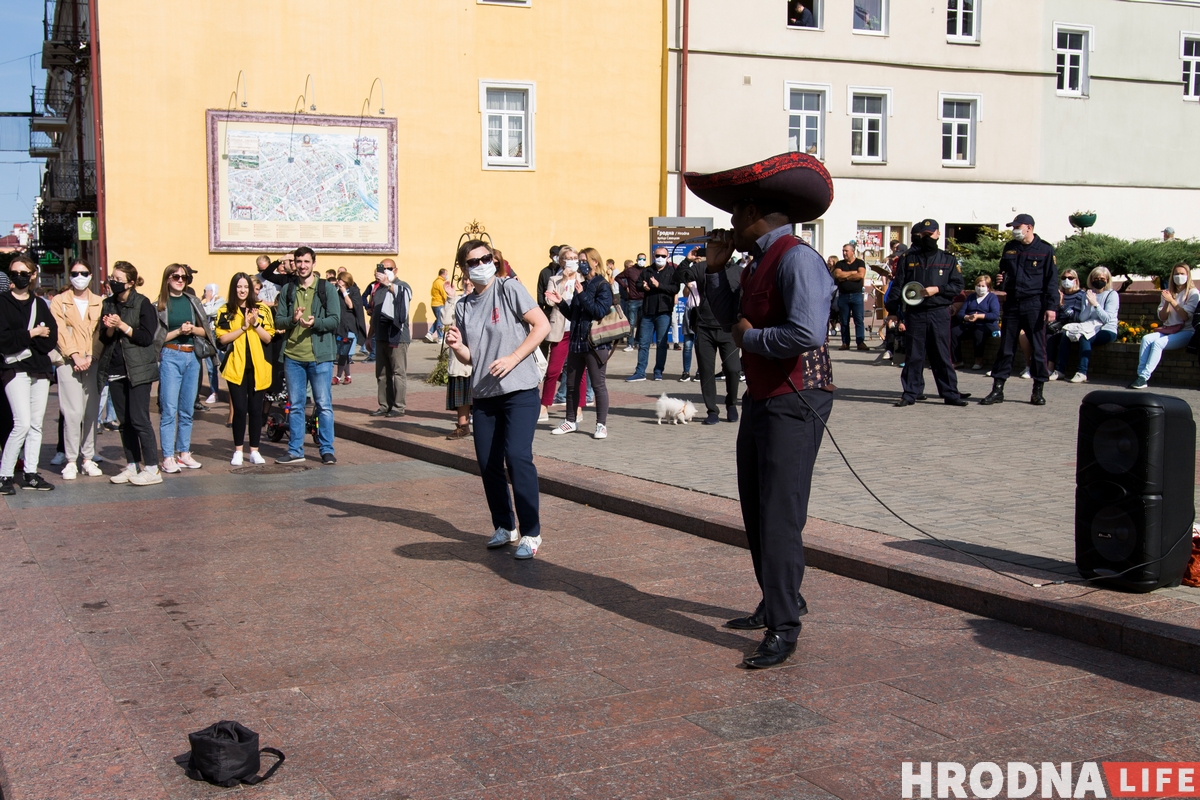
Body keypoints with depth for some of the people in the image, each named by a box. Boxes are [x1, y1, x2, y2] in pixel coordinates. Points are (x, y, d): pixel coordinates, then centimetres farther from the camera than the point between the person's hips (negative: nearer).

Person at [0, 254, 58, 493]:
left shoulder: (39, 304, 13)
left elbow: (52, 338, 1)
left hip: (40, 369, 5)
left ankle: (31, 474, 11)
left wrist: (21, 340, -11)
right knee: (23, 423, -14)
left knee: (36, 425, 5)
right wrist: (32, 334, -8)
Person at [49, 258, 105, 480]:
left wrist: (90, 356, -10)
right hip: (68, 362, -2)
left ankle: (88, 458, 10)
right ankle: (71, 460, -3)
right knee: (73, 412, -8)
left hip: (93, 362, 2)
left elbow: (100, 333, 4)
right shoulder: (59, 301, 7)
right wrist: (75, 356, -13)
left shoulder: (99, 302, 12)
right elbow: (61, 332, -2)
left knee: (91, 412, 2)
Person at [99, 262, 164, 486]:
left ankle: (152, 469, -3)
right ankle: (131, 466, 16)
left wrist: (122, 325, -16)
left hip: (138, 370, -6)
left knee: (139, 419, -8)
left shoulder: (142, 303, -7)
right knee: (124, 421, 9)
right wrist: (109, 328, -10)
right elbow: (104, 338, 10)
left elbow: (147, 337, -12)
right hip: (115, 369, 6)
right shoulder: (109, 304, 10)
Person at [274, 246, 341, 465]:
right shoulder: (287, 290, 9)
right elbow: (278, 321, 6)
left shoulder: (327, 288, 1)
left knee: (324, 405, 1)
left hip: (320, 356, -3)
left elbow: (335, 320, -4)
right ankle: (295, 451, 17)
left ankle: (327, 450, 9)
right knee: (295, 405, 9)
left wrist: (315, 322, -22)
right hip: (292, 355, 3)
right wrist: (292, 319, -15)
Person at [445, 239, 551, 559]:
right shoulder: (463, 306, 11)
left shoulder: (509, 289, -4)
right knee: (488, 463, 6)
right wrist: (456, 346, -8)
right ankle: (504, 527, 23)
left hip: (519, 390, -6)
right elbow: (470, 357, 15)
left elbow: (542, 325, -10)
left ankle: (531, 533, -7)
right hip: (483, 394, 6)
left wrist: (513, 358, -17)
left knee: (517, 456, -16)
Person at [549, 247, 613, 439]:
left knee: (598, 384, -2)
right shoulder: (580, 285, 15)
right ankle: (571, 421, 23)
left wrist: (582, 295, -21)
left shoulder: (602, 286, -7)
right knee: (571, 383, 12)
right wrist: (560, 302, 3)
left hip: (596, 342, -7)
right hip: (576, 341, 7)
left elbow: (600, 311, -20)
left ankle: (602, 425, 6)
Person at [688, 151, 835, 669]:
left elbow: (806, 333, -30)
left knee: (780, 515, -8)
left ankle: (784, 628, 0)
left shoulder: (797, 259, -18)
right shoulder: (760, 263, 12)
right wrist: (717, 267, 11)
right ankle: (776, 603, 34)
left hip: (795, 403, -10)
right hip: (760, 398, 10)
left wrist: (750, 338, -15)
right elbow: (729, 316, 24)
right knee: (755, 510, 18)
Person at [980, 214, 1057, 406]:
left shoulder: (1045, 250, -1)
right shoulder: (1009, 248, 12)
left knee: (1038, 348, 1)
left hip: (1034, 304, -4)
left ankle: (1038, 391, 9)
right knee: (1005, 348, 5)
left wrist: (1051, 307, -10)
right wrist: (999, 281, 2)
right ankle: (997, 389, 8)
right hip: (1011, 303, 4)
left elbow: (1051, 281, -3)